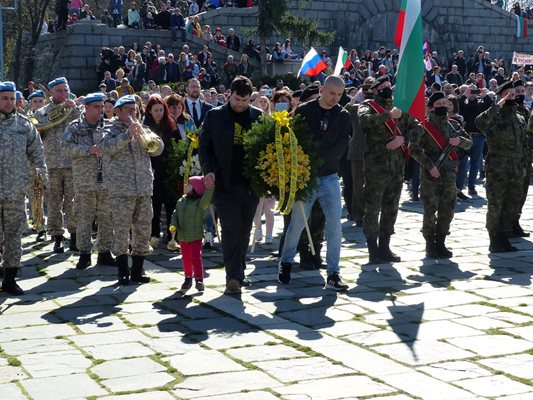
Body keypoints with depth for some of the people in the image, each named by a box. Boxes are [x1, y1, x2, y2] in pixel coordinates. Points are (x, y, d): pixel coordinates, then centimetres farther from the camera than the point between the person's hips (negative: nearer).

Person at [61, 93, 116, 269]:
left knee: (107, 218, 6)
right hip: (84, 181, -3)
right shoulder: (75, 127, 1)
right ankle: (84, 253, 11)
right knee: (84, 218, 2)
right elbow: (67, 146, -11)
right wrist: (88, 150, -20)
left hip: (107, 180, 3)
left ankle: (105, 252, 17)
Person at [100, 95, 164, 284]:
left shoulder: (141, 129, 18)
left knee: (143, 230, 6)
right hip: (121, 189, -5)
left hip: (144, 188, 5)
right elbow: (106, 147, -15)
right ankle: (123, 272, 2)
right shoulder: (111, 130, 5)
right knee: (121, 230, -5)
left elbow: (158, 148, 8)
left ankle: (137, 271, 14)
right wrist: (127, 135, -21)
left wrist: (145, 135, -9)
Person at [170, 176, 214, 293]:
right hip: (183, 236, 6)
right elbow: (175, 215, 6)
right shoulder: (181, 201, 6)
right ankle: (188, 278, 25)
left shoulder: (200, 203, -11)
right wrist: (174, 225, -12)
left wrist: (209, 187, -44)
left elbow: (206, 200, -32)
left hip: (196, 236, -6)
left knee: (196, 258, -9)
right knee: (186, 258, 13)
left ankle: (199, 279, -6)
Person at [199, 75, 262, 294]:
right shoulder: (215, 116, 1)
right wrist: (208, 170, -10)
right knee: (231, 229, -7)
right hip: (225, 183, -3)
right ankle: (234, 276, -7)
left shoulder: (258, 116, 6)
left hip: (250, 183, 3)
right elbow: (204, 145, 4)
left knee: (244, 230, 11)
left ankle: (237, 273, 23)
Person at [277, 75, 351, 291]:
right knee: (297, 222, 3)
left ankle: (333, 274, 2)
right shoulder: (304, 111, -3)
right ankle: (285, 262, 26)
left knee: (335, 225, -5)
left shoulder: (343, 116, 2)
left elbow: (341, 147, -8)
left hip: (329, 177, 2)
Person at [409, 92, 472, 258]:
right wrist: (430, 165, -17)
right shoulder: (423, 127, -5)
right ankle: (430, 246, 8)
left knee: (447, 212, 8)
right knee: (430, 212, -1)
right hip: (430, 176, -5)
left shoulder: (453, 125, 11)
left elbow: (469, 143, 14)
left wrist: (460, 141, -9)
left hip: (450, 175, 5)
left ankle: (440, 243, 20)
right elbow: (413, 149, -11)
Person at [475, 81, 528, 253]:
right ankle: (495, 241, 9)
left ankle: (504, 240, 22)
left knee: (513, 207, 11)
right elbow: (480, 122, -31)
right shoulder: (494, 117, -8)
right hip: (497, 170, -7)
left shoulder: (520, 119, 13)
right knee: (495, 207, -1)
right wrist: (498, 105, -28)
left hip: (516, 170, 7)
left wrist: (523, 165, 15)